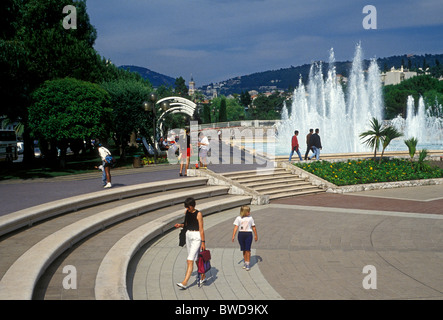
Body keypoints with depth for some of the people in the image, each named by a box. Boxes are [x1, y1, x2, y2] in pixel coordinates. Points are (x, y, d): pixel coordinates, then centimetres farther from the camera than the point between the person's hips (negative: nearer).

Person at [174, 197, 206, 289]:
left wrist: (203, 242, -12)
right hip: (188, 235, 7)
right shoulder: (187, 212, 7)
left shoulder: (198, 214, -13)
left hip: (196, 237, -7)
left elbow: (201, 229, -12)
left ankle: (184, 283, -17)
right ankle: (203, 277, 32)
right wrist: (180, 225, -2)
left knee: (190, 261, -12)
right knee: (196, 259, 16)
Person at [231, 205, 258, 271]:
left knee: (247, 250, -7)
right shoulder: (238, 218, 2)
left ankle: (248, 264, -3)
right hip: (241, 234, 1)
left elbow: (253, 227, 13)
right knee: (244, 250, 9)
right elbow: (236, 227, -1)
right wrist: (233, 236, -9)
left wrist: (256, 235, 16)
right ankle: (245, 262, 22)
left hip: (248, 234, -1)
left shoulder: (250, 218, 6)